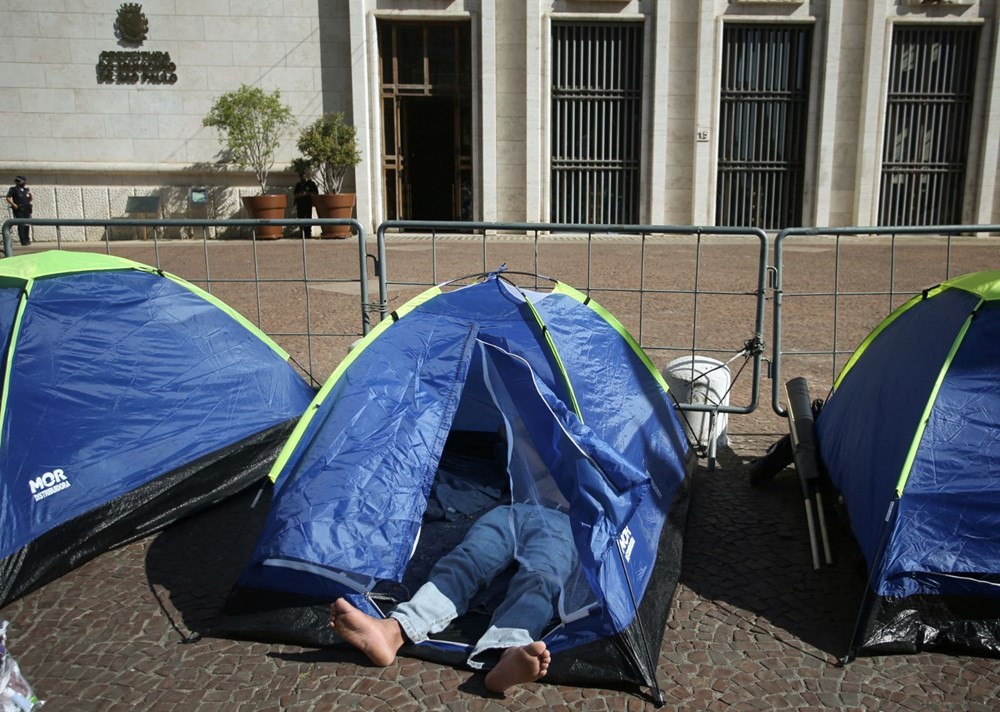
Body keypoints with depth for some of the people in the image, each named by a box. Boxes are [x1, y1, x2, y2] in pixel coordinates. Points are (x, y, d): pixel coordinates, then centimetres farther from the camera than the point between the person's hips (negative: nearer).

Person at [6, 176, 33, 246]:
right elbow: (8, 198, -4)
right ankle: (23, 241, -11)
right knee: (21, 224, -9)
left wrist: (30, 194, 0)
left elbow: (32, 199, 19)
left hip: (26, 210, 5)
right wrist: (14, 205, -14)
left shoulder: (26, 189, 18)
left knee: (26, 225, 5)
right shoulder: (13, 189, 4)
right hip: (18, 210, -5)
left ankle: (27, 240, 13)